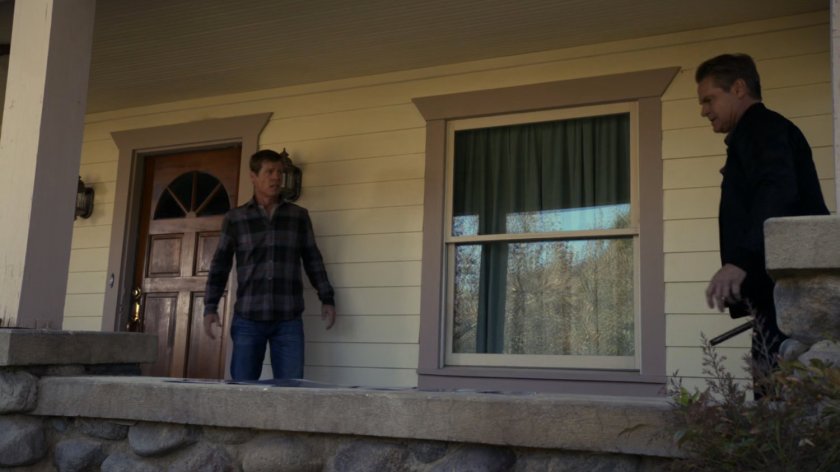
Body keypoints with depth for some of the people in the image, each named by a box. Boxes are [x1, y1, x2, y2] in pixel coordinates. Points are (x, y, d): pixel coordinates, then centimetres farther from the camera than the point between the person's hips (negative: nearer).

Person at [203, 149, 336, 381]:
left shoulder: (299, 216, 9)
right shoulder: (234, 219, 6)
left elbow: (313, 260, 13)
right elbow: (220, 266, 7)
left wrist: (327, 299, 8)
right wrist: (210, 307, 0)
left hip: (289, 320, 1)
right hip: (247, 319, 0)